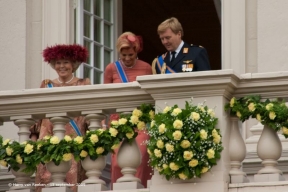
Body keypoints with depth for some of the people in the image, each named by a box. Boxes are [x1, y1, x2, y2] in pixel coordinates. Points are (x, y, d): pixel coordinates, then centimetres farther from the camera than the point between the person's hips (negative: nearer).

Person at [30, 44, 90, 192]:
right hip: (50, 139, 2)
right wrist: (33, 135, 4)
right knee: (48, 177, -7)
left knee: (72, 177, -11)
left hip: (75, 139, -2)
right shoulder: (47, 85, 16)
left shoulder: (83, 85, 10)